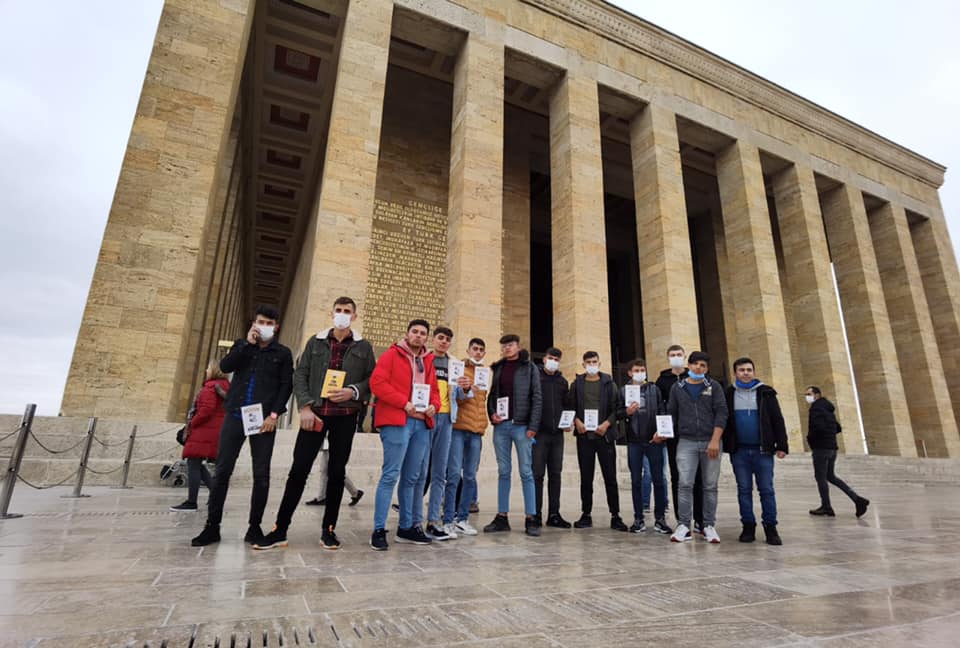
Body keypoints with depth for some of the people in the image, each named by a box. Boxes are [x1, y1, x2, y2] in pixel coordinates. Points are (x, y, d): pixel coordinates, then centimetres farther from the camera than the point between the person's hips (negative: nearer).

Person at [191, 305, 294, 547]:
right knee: (222, 471, 1)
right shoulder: (242, 345, 15)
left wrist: (274, 414, -11)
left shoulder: (282, 353, 7)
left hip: (263, 419, -2)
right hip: (235, 416, 2)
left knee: (261, 474, 1)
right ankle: (212, 526, 12)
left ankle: (254, 527, 11)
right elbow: (225, 366, -3)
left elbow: (286, 386, 0)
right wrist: (247, 343, -8)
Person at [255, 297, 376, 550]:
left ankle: (328, 529, 19)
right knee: (299, 470, 0)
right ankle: (280, 530, 12)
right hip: (315, 414, 0)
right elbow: (300, 375, 4)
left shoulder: (363, 347, 5)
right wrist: (305, 407, -7)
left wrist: (354, 391, -13)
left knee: (337, 472, 7)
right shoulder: (316, 342, 7)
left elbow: (373, 380, 5)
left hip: (345, 417, 0)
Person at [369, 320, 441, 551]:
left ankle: (406, 527, 22)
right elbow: (377, 383, -10)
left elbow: (434, 389, 23)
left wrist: (434, 405, 1)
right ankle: (379, 530, 2)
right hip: (396, 422, -6)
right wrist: (404, 403, -16)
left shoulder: (428, 361, 19)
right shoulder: (391, 355, 0)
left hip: (422, 423, 6)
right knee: (390, 475, -7)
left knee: (411, 478, 12)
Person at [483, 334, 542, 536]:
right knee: (503, 472, 8)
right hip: (501, 425, 4)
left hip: (521, 425, -4)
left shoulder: (529, 368, 2)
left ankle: (531, 519, 7)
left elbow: (537, 398, -3)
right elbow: (492, 394, 17)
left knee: (526, 472, 0)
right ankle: (502, 517, 14)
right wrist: (492, 413, -2)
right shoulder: (498, 368, 15)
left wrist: (533, 426, -11)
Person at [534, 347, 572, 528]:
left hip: (557, 433, 5)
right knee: (538, 474, -1)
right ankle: (536, 514, 6)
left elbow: (567, 405, 20)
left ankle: (554, 514, 15)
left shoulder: (563, 382, 15)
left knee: (555, 474, 8)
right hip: (539, 433, -4)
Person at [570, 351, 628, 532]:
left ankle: (615, 516, 9)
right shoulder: (577, 384, 9)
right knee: (586, 477, 7)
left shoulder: (609, 383, 6)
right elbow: (571, 406, 9)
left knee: (610, 476, 1)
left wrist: (607, 424, -10)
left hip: (605, 435, -1)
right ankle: (586, 514, 16)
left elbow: (617, 407, 2)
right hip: (584, 435, 1)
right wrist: (576, 421, -8)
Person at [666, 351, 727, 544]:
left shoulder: (714, 387, 5)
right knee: (685, 484, -5)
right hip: (686, 442, 0)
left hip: (710, 442, 0)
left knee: (710, 486, 7)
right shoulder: (677, 388, 9)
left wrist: (715, 440, -12)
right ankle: (684, 526, 2)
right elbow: (671, 414, 12)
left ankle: (709, 526, 17)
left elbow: (721, 413, -3)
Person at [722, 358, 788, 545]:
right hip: (739, 451, 1)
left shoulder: (765, 393, 3)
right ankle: (748, 526, 16)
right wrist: (725, 445, 2)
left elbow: (778, 420, 3)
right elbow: (722, 421, 6)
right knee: (744, 490, 7)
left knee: (767, 490, 3)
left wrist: (781, 445, -3)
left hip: (763, 450, -1)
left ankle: (771, 528, 13)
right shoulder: (729, 394, 5)